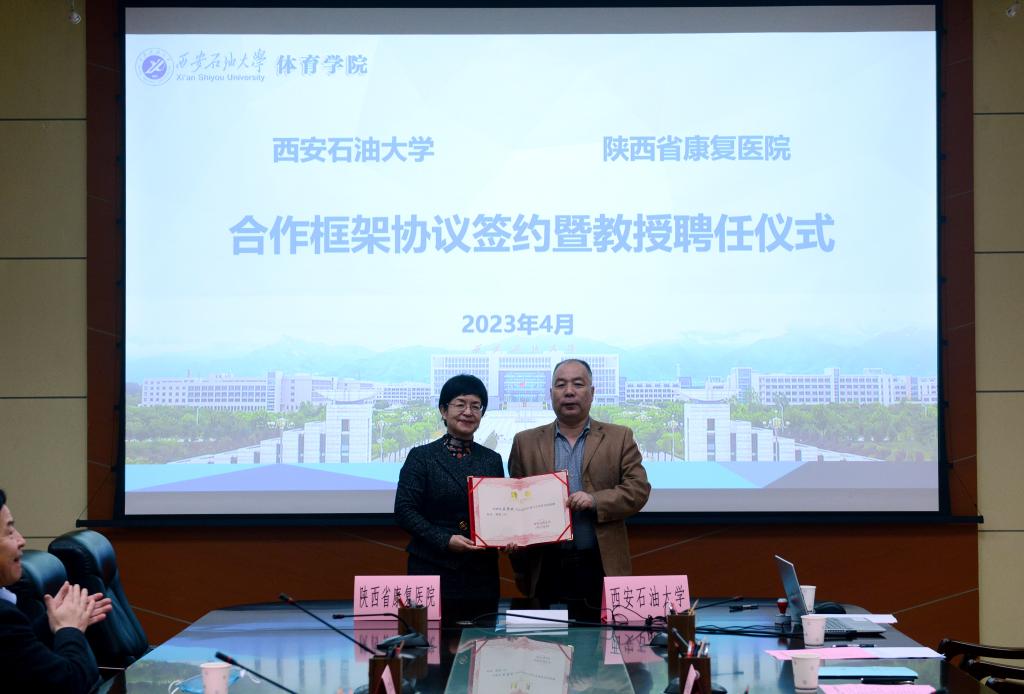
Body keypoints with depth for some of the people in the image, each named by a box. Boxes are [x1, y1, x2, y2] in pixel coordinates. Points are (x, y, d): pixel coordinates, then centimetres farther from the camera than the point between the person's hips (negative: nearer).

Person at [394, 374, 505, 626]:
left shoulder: (492, 460, 12)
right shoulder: (421, 457, 1)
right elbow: (404, 511, -5)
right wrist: (446, 540, -15)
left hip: (482, 576, 3)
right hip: (433, 571, -3)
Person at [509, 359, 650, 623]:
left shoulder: (619, 438, 8)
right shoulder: (526, 442, 10)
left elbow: (638, 489, 1)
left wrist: (596, 501, -16)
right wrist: (521, 569, 5)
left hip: (600, 568, -1)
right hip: (546, 569, 1)